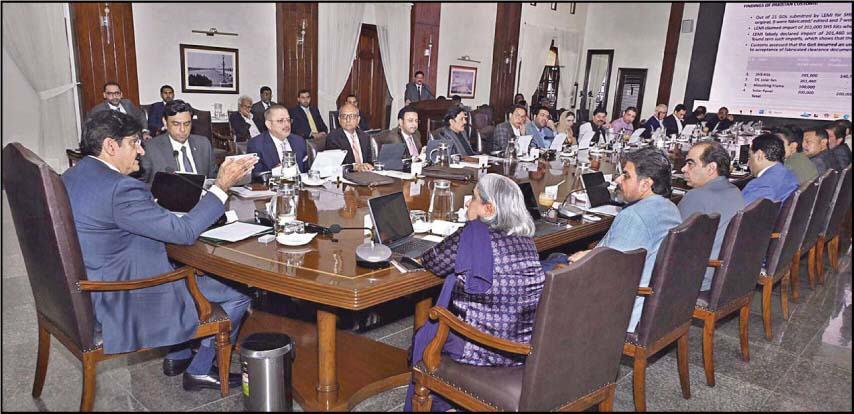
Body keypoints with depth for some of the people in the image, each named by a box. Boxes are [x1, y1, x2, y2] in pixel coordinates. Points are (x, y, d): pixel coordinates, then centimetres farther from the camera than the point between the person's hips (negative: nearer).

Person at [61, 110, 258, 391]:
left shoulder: (72, 176, 6)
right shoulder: (121, 188, -26)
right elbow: (183, 231, -23)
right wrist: (222, 186, -18)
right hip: (121, 303, -10)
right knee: (237, 296, -5)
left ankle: (177, 355, 33)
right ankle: (200, 371, 14)